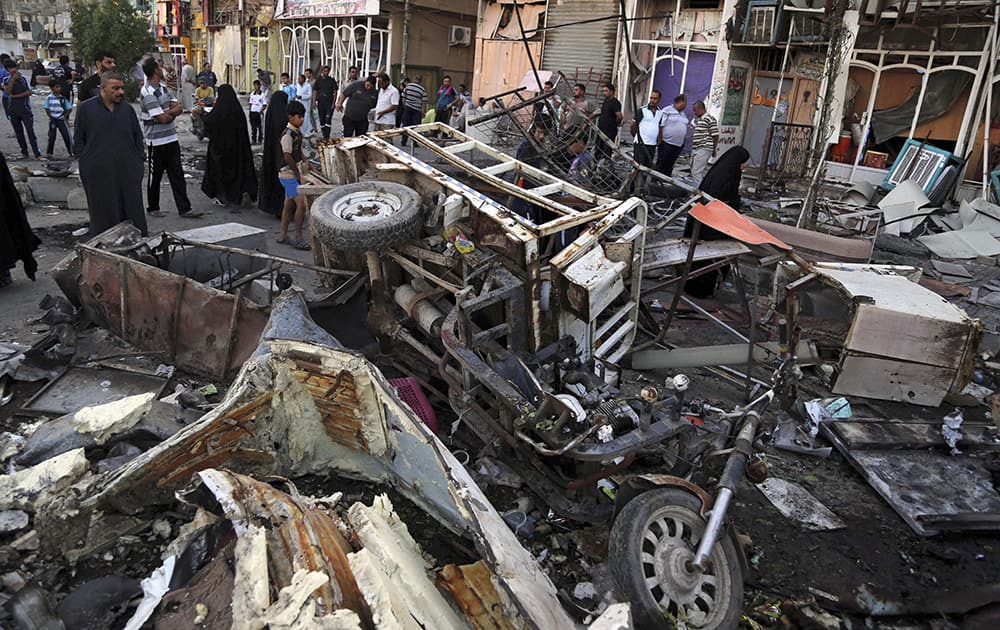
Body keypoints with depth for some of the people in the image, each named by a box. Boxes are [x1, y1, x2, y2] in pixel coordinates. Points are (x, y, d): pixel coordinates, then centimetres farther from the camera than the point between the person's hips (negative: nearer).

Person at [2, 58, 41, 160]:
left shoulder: (23, 78, 1)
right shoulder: (6, 80, 4)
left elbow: (29, 92, -6)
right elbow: (7, 92, -11)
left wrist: (15, 96, -11)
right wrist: (13, 79, -15)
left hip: (25, 109, -2)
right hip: (13, 110, 3)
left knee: (30, 131, -9)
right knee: (18, 132, 8)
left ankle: (37, 154, -10)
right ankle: (24, 152, 18)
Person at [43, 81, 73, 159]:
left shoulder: (63, 98, -1)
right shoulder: (49, 98, -3)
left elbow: (69, 108, 4)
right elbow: (47, 109, 2)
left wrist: (65, 116, -5)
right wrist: (51, 117, -5)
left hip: (61, 120, 0)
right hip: (53, 120, 0)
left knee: (66, 136, -2)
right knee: (51, 137, 5)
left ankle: (72, 152, 3)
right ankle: (49, 153, 14)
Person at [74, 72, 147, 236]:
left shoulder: (127, 109, 8)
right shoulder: (85, 108, 1)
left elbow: (138, 136, 15)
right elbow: (78, 141, 5)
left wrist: (138, 163, 7)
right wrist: (86, 163, -2)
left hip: (128, 173, 2)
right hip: (99, 175, -2)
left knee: (134, 215, 6)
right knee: (104, 217, 5)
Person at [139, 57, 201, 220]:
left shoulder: (163, 87, 10)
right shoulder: (147, 92, -16)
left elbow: (179, 108, 3)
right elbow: (163, 118, -19)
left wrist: (168, 112, -15)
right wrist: (173, 112, -1)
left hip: (171, 138, 7)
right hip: (157, 142, -7)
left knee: (177, 175, 5)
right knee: (155, 177, 6)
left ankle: (184, 208, 6)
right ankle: (153, 208, 20)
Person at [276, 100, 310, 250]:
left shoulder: (297, 132, 10)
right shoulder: (287, 135, -18)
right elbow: (287, 157, -20)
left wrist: (304, 161, 6)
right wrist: (298, 174, -14)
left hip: (293, 174, 9)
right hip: (289, 174, -9)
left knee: (289, 204, 14)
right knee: (301, 204, -12)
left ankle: (282, 235, 23)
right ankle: (298, 238, -6)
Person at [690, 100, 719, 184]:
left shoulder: (710, 120, -12)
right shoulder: (697, 119, 15)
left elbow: (715, 136, -10)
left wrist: (714, 150, -3)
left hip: (704, 150, -10)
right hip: (695, 149, 10)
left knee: (696, 172, -13)